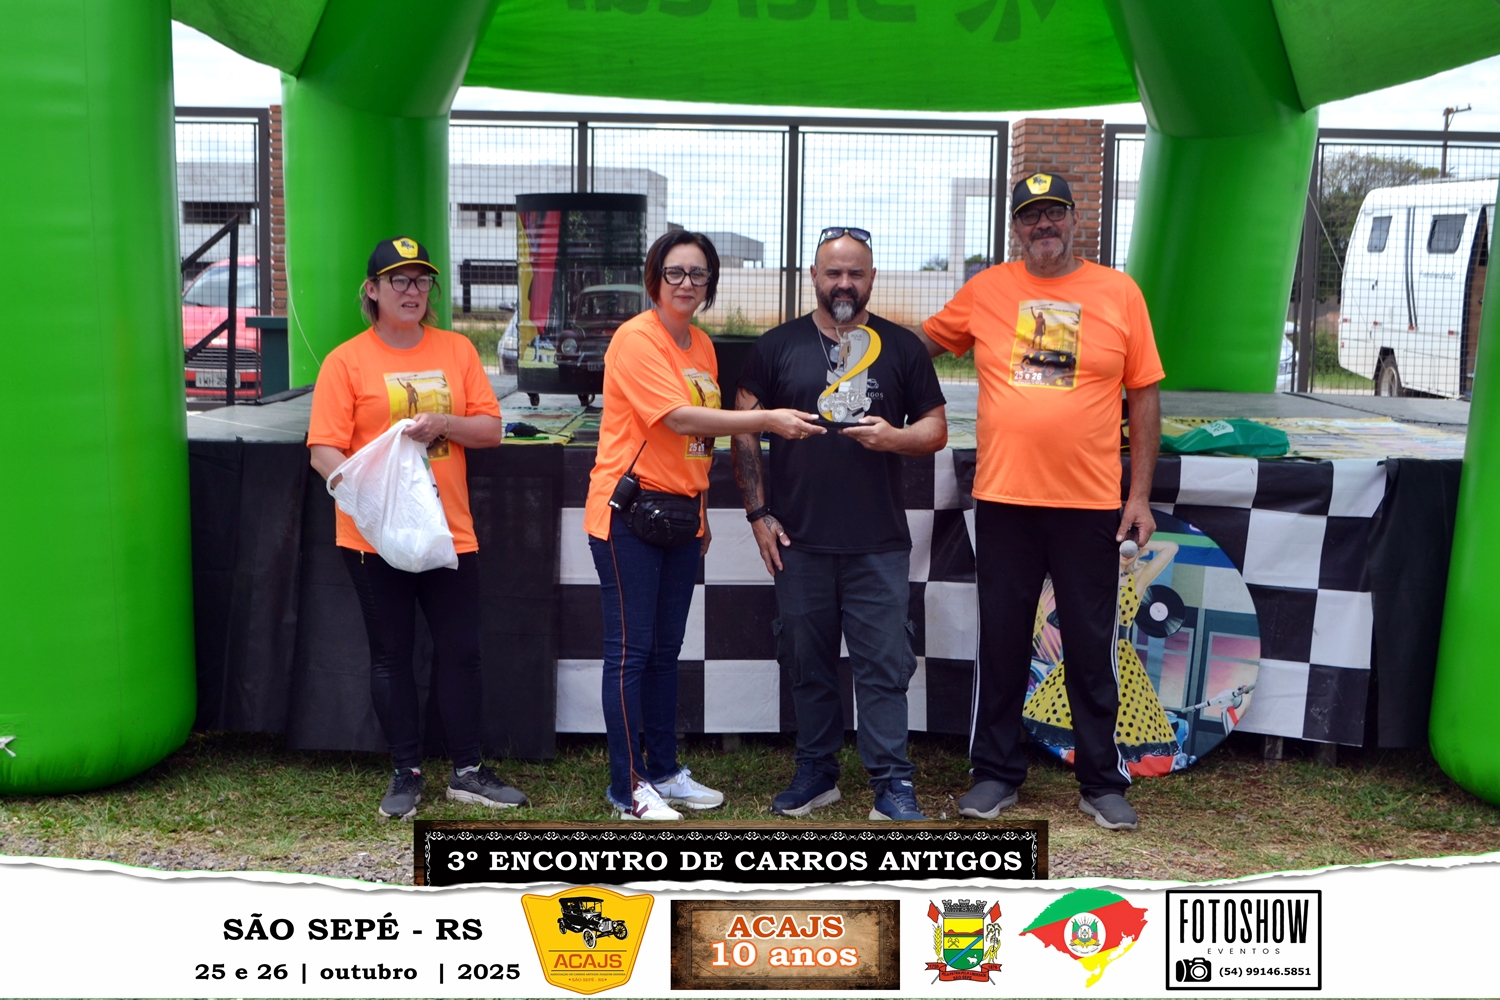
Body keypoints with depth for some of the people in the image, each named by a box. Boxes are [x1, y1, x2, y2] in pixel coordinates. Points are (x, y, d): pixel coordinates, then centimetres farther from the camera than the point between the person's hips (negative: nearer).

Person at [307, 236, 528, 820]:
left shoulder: (457, 350, 7)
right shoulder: (347, 361, -3)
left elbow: (491, 429, 6)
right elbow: (324, 449, -9)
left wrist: (443, 424, -13)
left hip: (449, 531, 3)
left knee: (460, 650, 7)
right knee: (391, 654, 7)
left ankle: (467, 771, 19)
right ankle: (406, 774, 20)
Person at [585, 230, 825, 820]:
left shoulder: (702, 346, 14)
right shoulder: (636, 339, -12)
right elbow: (681, 418, -22)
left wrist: (701, 512, 19)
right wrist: (769, 420, -25)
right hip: (629, 511, -8)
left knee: (665, 649, 13)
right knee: (630, 650, -2)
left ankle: (664, 771, 24)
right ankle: (628, 789, 6)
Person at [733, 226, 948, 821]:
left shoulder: (902, 347, 8)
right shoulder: (778, 346, 7)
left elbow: (936, 430, 8)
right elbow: (744, 432, 7)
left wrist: (895, 437, -13)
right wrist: (758, 512, 0)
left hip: (880, 543, -1)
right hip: (798, 540, 1)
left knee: (884, 663, -1)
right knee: (806, 660, 10)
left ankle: (891, 783, 7)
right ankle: (816, 771, 23)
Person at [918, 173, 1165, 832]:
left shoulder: (1118, 292, 2)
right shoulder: (986, 290, 4)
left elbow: (1144, 396, 3)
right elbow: (924, 341, 20)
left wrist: (1141, 495, 0)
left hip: (1091, 503, -1)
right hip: (1003, 499, 1)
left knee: (1092, 649, 8)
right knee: (1001, 645, 10)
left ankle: (1102, 783, 22)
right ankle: (996, 773, 24)